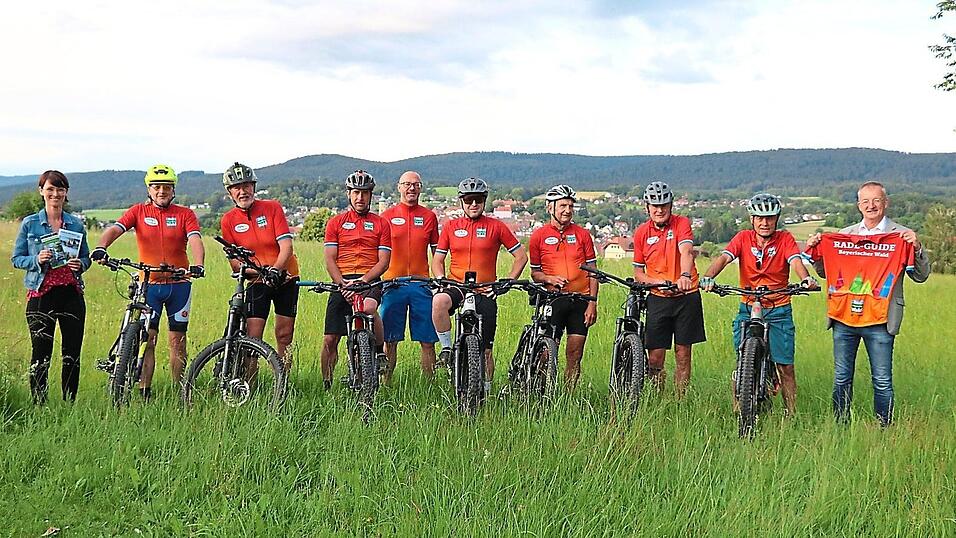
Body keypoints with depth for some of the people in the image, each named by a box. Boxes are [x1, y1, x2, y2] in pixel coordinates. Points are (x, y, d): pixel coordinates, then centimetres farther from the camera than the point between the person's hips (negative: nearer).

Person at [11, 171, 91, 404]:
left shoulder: (76, 224, 9)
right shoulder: (30, 224, 3)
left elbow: (86, 258, 15)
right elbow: (16, 258, 4)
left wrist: (79, 264, -8)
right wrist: (36, 260, -15)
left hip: (71, 294, 2)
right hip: (41, 295, -2)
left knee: (72, 354, 4)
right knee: (41, 354, -1)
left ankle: (70, 405, 14)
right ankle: (38, 406, 6)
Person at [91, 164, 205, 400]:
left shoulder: (185, 214, 2)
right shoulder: (139, 212, 4)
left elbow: (195, 241, -13)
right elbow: (114, 229, -10)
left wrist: (197, 265, -33)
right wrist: (101, 248, -32)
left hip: (178, 284, 0)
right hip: (148, 283, 0)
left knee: (177, 341, 7)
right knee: (147, 340, -3)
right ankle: (144, 394, 2)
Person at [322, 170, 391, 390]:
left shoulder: (381, 224, 10)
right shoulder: (336, 223, 11)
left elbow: (383, 261, 2)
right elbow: (330, 259, 4)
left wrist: (362, 281, -14)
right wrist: (343, 284, -12)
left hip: (370, 281, -1)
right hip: (342, 282, 1)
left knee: (369, 308, -36)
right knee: (330, 340, -2)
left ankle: (380, 352, -13)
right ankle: (326, 386, 13)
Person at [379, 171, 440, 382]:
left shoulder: (429, 216, 10)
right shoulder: (387, 216, 7)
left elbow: (436, 252, 15)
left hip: (421, 284, 1)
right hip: (393, 284, -1)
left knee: (427, 341, 0)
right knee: (390, 340, 3)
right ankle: (386, 383, 11)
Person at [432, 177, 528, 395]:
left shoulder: (496, 227, 4)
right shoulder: (451, 227, 8)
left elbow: (521, 256, 7)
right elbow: (437, 260, 12)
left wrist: (508, 281, -3)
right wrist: (441, 279, -8)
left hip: (485, 291, 0)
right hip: (456, 286, 1)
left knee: (485, 349, 1)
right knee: (439, 301, -36)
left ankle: (486, 389, 19)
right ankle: (447, 349, -18)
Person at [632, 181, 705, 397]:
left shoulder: (682, 223, -4)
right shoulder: (641, 232, 3)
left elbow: (686, 251, -24)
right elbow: (638, 271, 9)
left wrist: (685, 276, -44)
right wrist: (655, 282, -12)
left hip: (686, 296, -1)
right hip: (658, 298, 2)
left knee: (683, 354, 5)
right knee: (655, 358, -2)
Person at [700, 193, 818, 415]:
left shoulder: (785, 239, 0)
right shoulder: (743, 238, 2)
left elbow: (796, 261, -17)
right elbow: (724, 257, -14)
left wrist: (806, 279, -40)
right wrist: (708, 277, -34)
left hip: (779, 311, -1)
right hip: (748, 309, 1)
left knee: (785, 366, 0)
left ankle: (791, 414, 11)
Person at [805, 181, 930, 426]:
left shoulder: (902, 236, 5)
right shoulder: (844, 234, 14)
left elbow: (921, 276, 1)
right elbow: (826, 272, 19)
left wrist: (917, 248, -14)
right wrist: (814, 251, 2)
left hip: (880, 319, -3)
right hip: (843, 316, 3)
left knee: (882, 381, 0)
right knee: (841, 379, 9)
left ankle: (885, 431, 11)